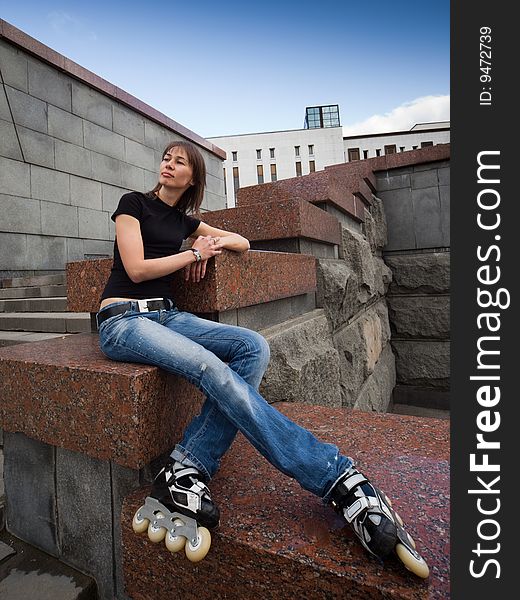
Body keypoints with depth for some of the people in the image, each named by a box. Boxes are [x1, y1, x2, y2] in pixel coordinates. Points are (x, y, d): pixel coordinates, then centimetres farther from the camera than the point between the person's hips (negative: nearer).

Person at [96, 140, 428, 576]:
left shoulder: (183, 219, 18)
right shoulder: (134, 203, 4)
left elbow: (242, 242, 23)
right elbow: (137, 268, -9)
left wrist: (210, 245, 3)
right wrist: (193, 252, -2)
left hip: (166, 315, 6)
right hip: (123, 320, -5)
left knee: (253, 347, -22)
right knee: (211, 368, -32)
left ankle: (186, 471, -25)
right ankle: (338, 478, -32)